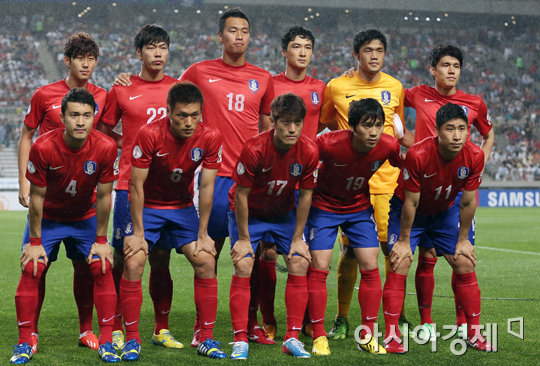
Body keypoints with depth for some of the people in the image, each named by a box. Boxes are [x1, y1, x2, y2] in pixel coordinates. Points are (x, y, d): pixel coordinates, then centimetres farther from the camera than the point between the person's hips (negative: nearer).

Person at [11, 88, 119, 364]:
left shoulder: (105, 148, -24)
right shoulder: (43, 147, -28)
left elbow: (103, 196, -13)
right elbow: (37, 196, -17)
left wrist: (101, 240, -9)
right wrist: (35, 242, -13)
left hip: (86, 217, 1)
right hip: (48, 217, -1)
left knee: (102, 268, -10)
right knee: (31, 270, -11)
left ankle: (106, 342, 0)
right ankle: (25, 343, 0)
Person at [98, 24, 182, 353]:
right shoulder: (123, 90, 3)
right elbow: (103, 129, 11)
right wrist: (130, 146, 2)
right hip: (130, 186, -1)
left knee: (161, 260, 5)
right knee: (123, 258, -1)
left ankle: (162, 330, 15)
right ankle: (116, 330, 9)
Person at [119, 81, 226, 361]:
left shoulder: (210, 138, -17)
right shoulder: (149, 134, -25)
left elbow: (206, 187, -9)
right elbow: (136, 185, -19)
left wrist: (202, 234, -9)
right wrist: (138, 233, -19)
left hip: (183, 207, 2)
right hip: (148, 206, -2)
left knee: (206, 261, -10)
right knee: (133, 263, -17)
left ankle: (206, 338, 1)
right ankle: (132, 339, -5)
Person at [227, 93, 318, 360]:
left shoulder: (308, 152, -21)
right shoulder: (254, 149, -31)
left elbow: (305, 195, -9)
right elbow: (241, 194, -20)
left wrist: (297, 238, -6)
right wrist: (243, 238, -16)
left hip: (283, 213, 3)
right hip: (248, 213, -3)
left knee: (299, 264, -8)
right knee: (243, 266, -15)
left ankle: (292, 338, 0)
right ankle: (240, 340, -10)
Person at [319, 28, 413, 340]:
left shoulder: (395, 87, 10)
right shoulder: (337, 87, 2)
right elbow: (322, 123, 15)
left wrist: (406, 138, 6)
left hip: (389, 180, 2)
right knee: (351, 250, -2)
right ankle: (342, 320, 12)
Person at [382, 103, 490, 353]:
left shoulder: (474, 156, -23)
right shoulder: (418, 154, -34)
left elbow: (468, 202, -11)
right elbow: (410, 203, -24)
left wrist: (463, 239, -4)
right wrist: (404, 240, -16)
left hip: (445, 212, 4)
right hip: (408, 211, -4)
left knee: (465, 264, -1)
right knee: (399, 266, -15)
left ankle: (474, 334, 11)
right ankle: (391, 337, -8)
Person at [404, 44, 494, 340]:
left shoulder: (474, 103, 7)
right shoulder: (419, 96, 4)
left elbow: (489, 135, 22)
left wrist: (479, 166, 9)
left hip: (461, 190, 1)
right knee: (427, 256, -1)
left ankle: (462, 323, 12)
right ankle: (426, 322, 9)